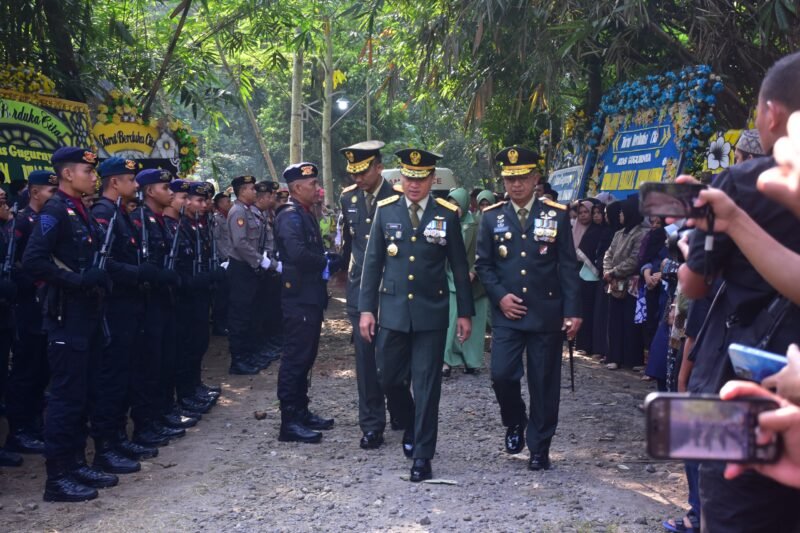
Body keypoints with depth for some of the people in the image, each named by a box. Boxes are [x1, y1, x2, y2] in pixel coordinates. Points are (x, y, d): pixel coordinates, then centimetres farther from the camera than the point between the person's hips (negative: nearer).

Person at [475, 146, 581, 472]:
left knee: (544, 382, 4)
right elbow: (483, 264, 7)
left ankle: (539, 447, 17)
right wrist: (499, 296, -9)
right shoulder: (492, 217, 5)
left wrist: (572, 311, -7)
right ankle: (515, 423, 21)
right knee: (501, 375, -9)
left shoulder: (557, 214, 1)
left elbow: (568, 266, -1)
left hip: (546, 313, -1)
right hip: (506, 313, 1)